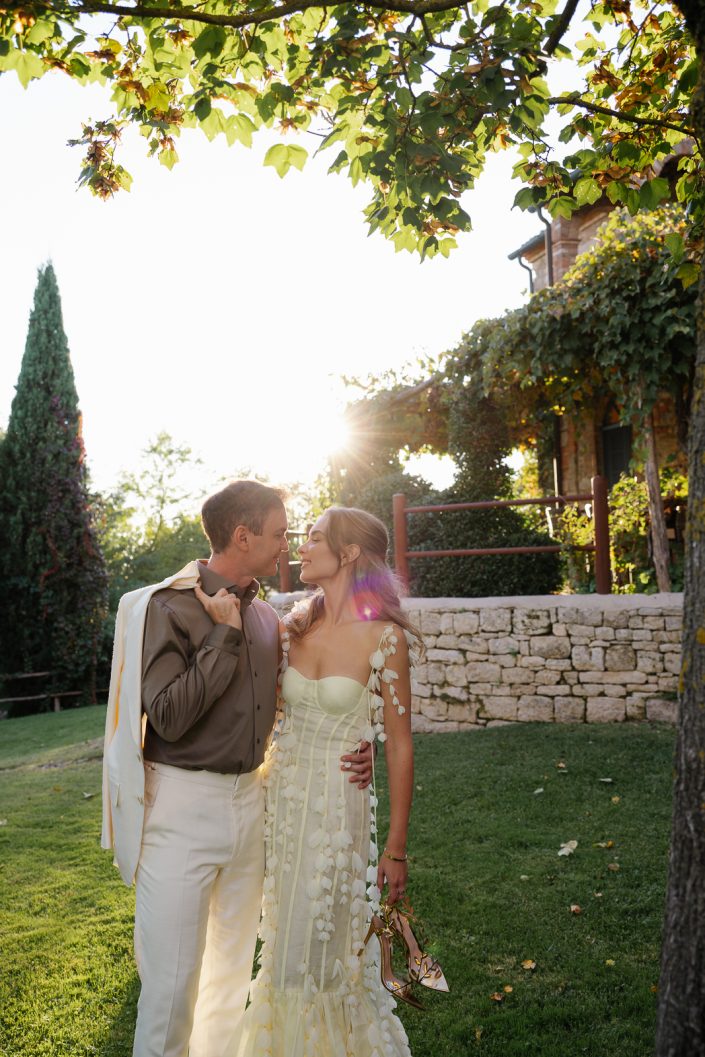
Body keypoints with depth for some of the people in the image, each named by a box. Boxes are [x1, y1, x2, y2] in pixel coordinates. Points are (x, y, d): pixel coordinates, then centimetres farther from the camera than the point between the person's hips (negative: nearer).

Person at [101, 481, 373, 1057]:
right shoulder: (169, 606, -13)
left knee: (235, 965, 19)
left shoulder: (266, 618, 7)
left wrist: (348, 752, 1)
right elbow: (169, 717, -22)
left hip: (249, 799, 7)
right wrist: (225, 637, -19)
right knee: (172, 977, 1)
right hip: (182, 807, -6)